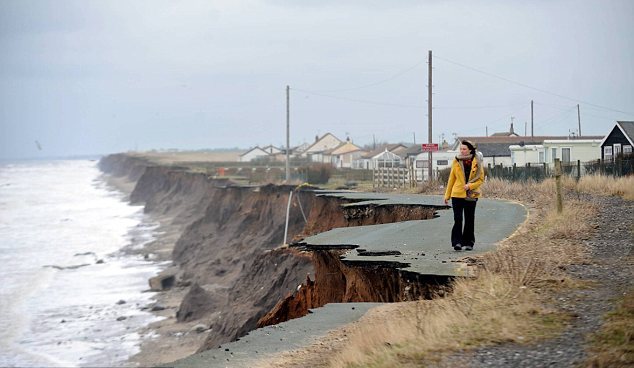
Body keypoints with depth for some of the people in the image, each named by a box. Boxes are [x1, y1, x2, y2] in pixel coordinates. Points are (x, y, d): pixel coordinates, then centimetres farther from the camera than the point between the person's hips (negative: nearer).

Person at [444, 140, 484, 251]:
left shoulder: (476, 162, 0)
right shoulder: (456, 162, 4)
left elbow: (481, 179, 2)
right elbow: (452, 179, 10)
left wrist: (470, 185, -15)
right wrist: (447, 195, 10)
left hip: (471, 195, 0)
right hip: (457, 194, 0)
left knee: (469, 220, 6)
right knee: (458, 219, -8)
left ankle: (469, 243, 16)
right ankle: (457, 242, -7)